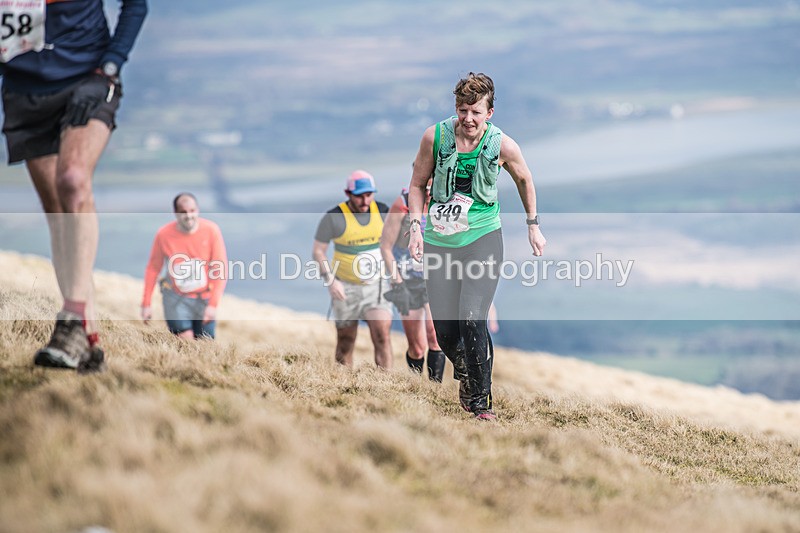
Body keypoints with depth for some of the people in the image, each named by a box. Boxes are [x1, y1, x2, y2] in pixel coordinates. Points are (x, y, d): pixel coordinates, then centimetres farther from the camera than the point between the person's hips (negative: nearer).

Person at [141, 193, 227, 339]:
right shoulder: (163, 234, -13)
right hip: (176, 298, -1)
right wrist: (146, 304, -1)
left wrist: (213, 305, -18)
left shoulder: (211, 230, -13)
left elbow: (221, 269, -11)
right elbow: (153, 268, -2)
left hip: (204, 299, 1)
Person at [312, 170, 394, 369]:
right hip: (345, 288, -1)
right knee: (345, 343, 8)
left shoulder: (382, 211, -4)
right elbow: (318, 251, -7)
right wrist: (330, 280, -17)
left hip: (376, 286, 1)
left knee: (382, 336, -15)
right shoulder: (334, 217, -13)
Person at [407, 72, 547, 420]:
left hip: (482, 238, -2)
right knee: (444, 329, 2)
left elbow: (524, 180, 13)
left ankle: (481, 400, -5)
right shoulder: (436, 137, -5)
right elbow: (418, 183, 9)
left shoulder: (502, 146, -7)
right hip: (439, 241, 2)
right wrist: (416, 226, -2)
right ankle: (464, 373, 35)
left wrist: (533, 226, 18)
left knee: (472, 319, -20)